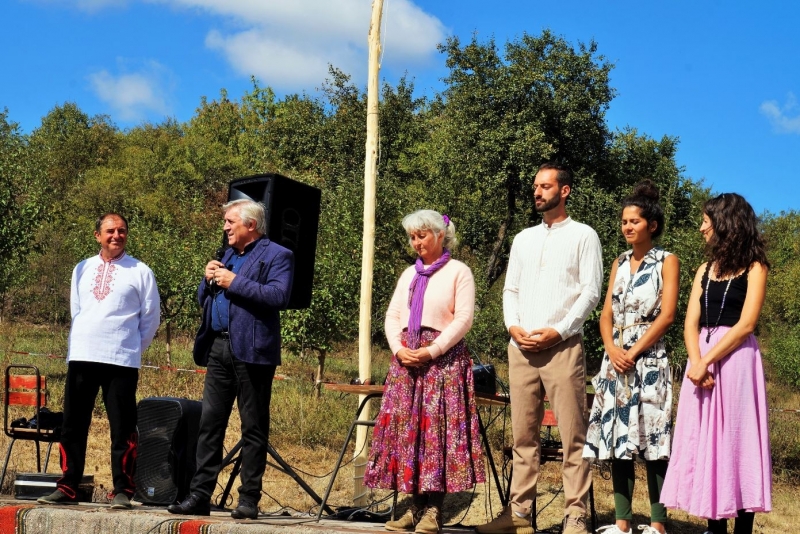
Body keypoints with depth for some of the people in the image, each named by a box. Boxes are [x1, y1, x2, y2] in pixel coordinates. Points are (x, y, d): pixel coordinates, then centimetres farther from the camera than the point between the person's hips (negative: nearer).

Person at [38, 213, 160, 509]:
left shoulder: (140, 272, 2)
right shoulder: (82, 270, 13)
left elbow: (151, 318, 6)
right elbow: (75, 312, 19)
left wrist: (132, 348, 6)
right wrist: (79, 344, 11)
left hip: (121, 361, -4)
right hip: (81, 357, 4)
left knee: (122, 428, -3)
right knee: (73, 426, 6)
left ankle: (122, 491, 3)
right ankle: (67, 487, 13)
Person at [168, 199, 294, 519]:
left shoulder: (277, 256, -2)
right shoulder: (225, 256, 22)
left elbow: (278, 296, -17)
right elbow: (203, 299, 24)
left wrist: (234, 282, -15)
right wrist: (209, 280, 3)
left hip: (251, 349, -7)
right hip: (219, 348, 7)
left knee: (253, 428, -1)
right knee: (209, 423, 5)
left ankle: (249, 501, 3)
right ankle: (199, 496, 8)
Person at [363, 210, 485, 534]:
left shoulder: (458, 272, 1)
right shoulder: (409, 274, 19)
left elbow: (463, 319, -8)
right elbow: (392, 316, 14)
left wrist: (432, 351, -15)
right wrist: (398, 349, -4)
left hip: (443, 358, -6)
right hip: (406, 358, 6)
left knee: (437, 428, -9)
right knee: (406, 429, 0)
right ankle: (416, 505, 3)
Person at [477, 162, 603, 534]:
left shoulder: (583, 236, 3)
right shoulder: (523, 239, 18)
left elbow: (590, 291, -4)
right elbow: (510, 289, 17)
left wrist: (558, 331, -13)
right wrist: (513, 325, -2)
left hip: (563, 346, -5)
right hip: (521, 346, 5)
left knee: (572, 434, -5)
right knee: (523, 433, 7)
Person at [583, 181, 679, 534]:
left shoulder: (666, 262, 0)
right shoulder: (619, 263, 15)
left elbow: (666, 315, -9)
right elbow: (607, 313, 10)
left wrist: (634, 352, -14)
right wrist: (612, 349, -8)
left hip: (649, 359, -5)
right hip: (615, 359, 5)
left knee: (651, 440, -7)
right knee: (617, 437, 2)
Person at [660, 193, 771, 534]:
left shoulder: (754, 267, -1)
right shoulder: (705, 270, 16)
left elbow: (746, 324, -12)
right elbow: (691, 323, 7)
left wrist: (707, 361, -16)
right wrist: (696, 362, -11)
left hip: (736, 359, -6)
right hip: (702, 360, 6)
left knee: (736, 440, -5)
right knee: (705, 441, 4)